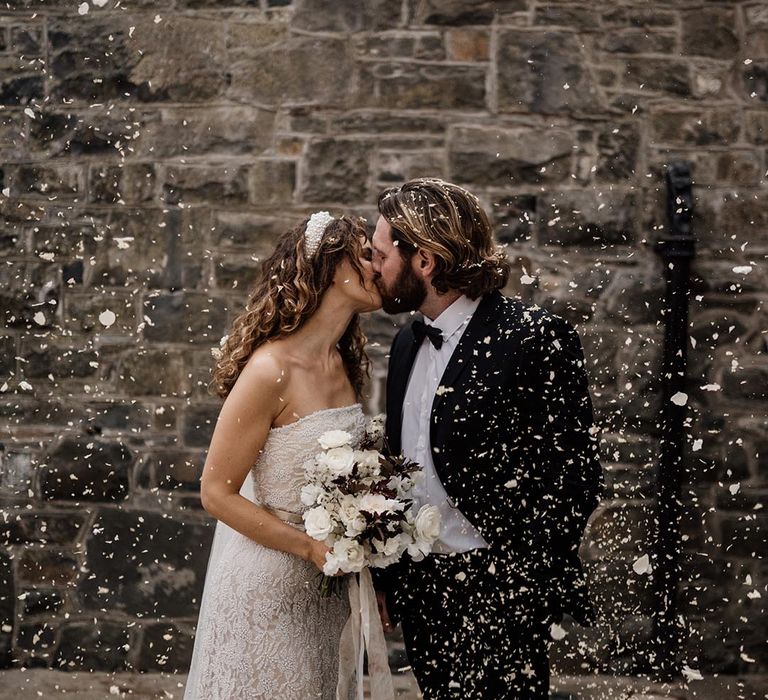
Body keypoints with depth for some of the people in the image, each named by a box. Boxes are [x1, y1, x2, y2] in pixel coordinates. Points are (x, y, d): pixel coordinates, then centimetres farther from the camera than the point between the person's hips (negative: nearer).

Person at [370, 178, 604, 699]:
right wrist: (385, 578, 14)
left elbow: (575, 477, -14)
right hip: (419, 591, 7)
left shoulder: (537, 338, -12)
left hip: (497, 595, -7)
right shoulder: (408, 344, 12)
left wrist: (522, 590, -15)